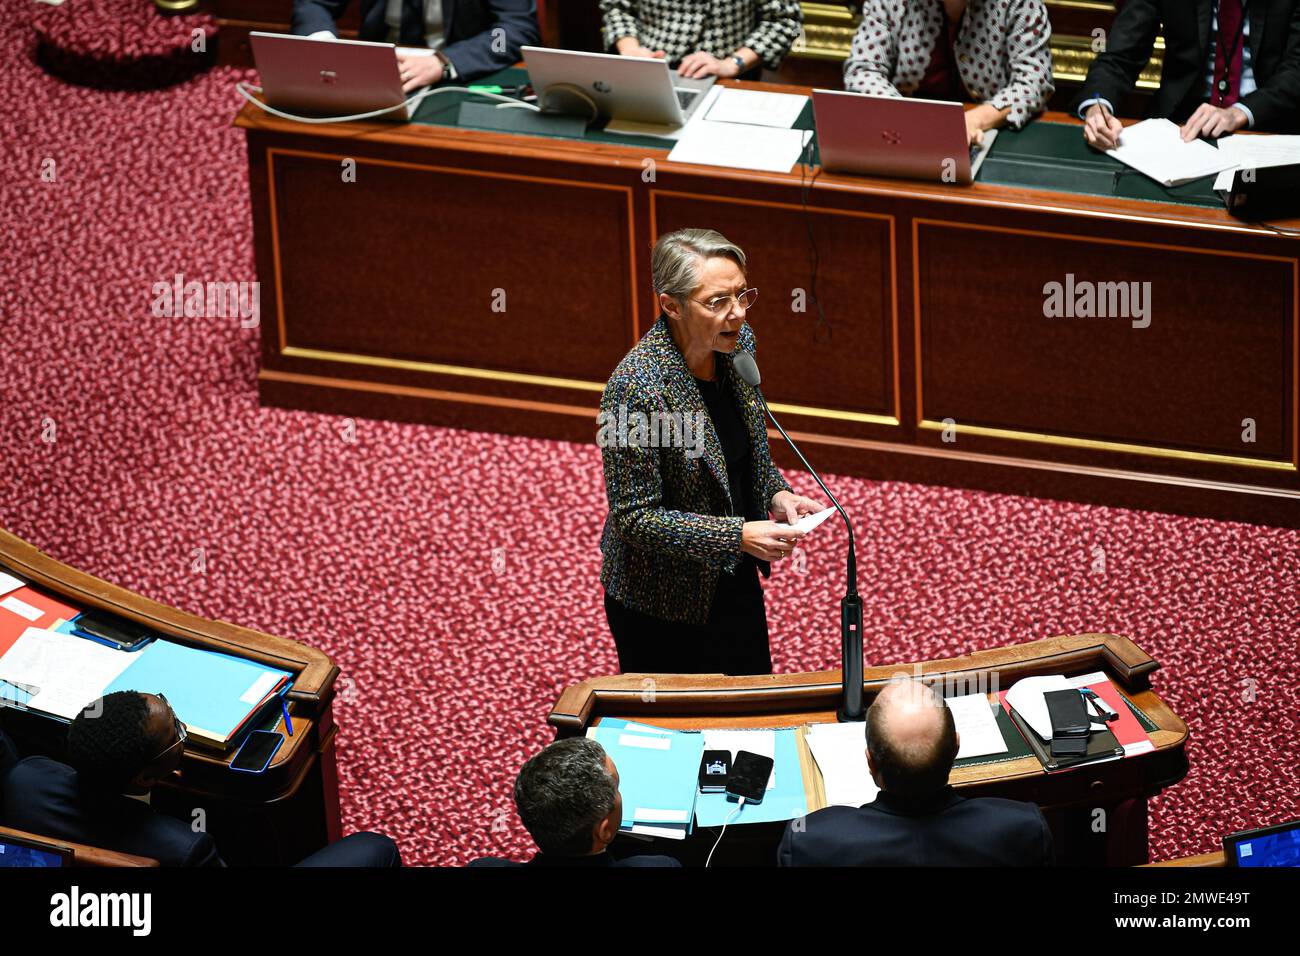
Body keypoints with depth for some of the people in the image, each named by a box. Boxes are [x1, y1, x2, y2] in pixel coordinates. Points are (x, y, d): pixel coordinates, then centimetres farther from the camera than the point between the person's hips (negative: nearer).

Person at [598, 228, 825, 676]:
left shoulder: (737, 342, -6)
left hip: (736, 582, 7)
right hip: (664, 603, -7)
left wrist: (777, 493, -6)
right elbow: (635, 517, -25)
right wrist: (738, 535, -30)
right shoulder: (637, 386, -29)